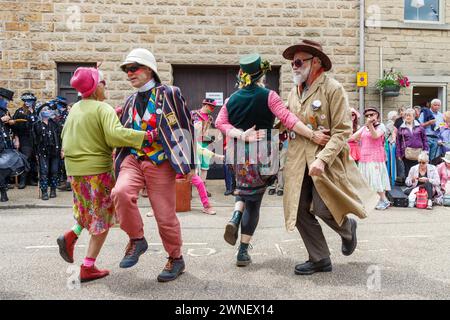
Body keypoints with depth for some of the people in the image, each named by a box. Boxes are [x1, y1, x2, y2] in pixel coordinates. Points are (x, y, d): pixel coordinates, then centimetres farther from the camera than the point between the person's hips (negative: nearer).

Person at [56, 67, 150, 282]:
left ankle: (70, 237, 9)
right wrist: (144, 136, -28)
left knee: (91, 212, 28)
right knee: (102, 218, 6)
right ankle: (88, 268, 7)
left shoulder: (74, 109, 10)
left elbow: (66, 136, 19)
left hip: (74, 169, 7)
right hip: (97, 169, -7)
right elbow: (115, 134, -30)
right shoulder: (103, 109, -13)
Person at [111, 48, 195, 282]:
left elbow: (184, 128, -3)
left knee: (165, 215, 1)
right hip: (133, 159, 4)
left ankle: (176, 259, 24)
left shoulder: (169, 94, -2)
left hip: (161, 163, -4)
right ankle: (136, 239, -4)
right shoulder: (130, 101, 16)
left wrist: (188, 165, -5)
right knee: (120, 192, -26)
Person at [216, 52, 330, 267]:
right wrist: (313, 135, -20)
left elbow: (220, 122, -5)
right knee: (254, 202, 8)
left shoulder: (231, 99, 5)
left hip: (240, 157, 3)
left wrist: (241, 135, -13)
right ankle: (243, 252, 10)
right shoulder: (268, 96, -7)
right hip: (264, 156, -3)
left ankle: (235, 216, -1)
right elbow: (287, 119, -17)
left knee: (244, 190, 30)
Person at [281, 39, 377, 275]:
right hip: (298, 163, 6)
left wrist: (322, 159, -22)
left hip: (326, 162, -6)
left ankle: (347, 228, 26)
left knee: (323, 208, -10)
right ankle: (319, 259, 20)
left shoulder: (333, 89, -6)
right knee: (300, 211, 3)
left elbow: (342, 131, -12)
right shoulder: (294, 92, 14)